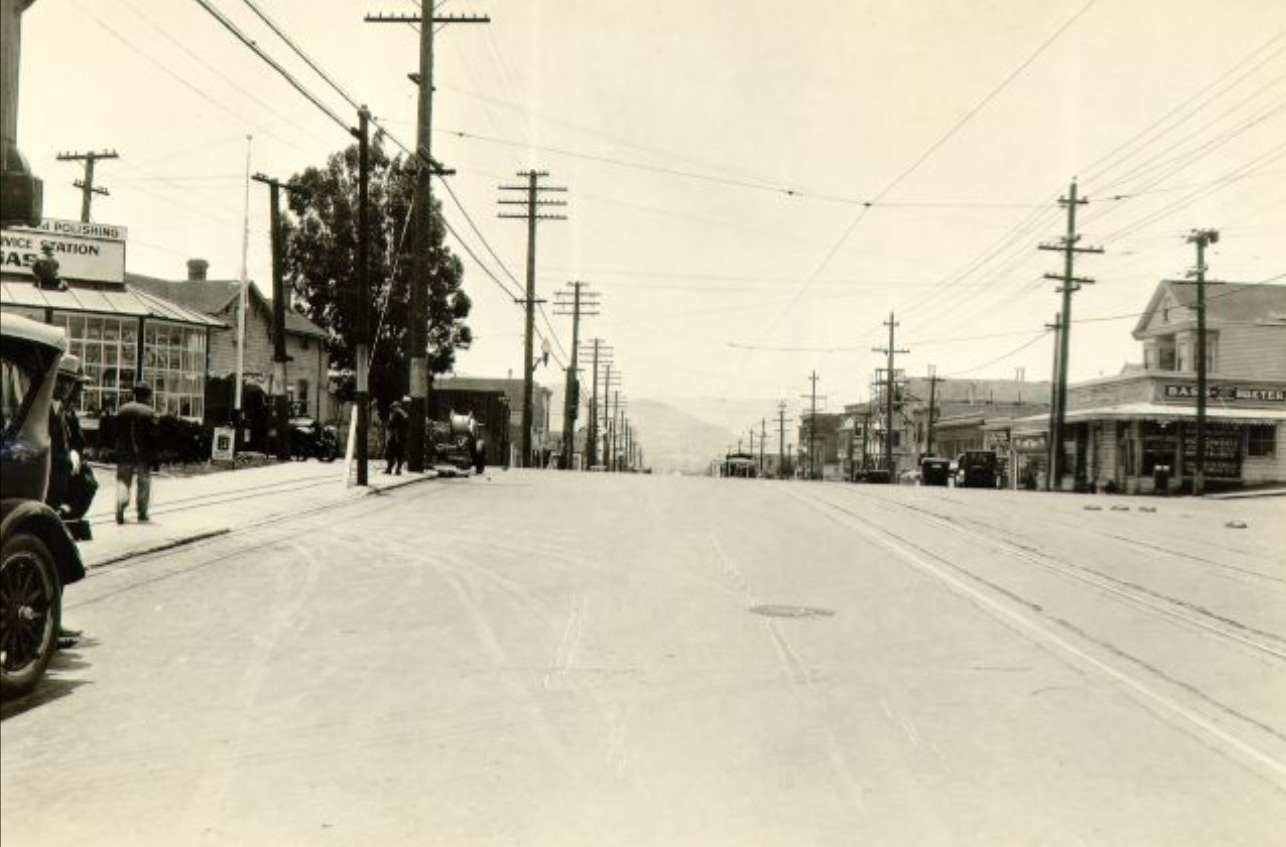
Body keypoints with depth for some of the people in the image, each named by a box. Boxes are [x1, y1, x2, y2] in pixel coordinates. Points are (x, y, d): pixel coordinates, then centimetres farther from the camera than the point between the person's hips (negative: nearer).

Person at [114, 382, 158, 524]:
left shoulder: (121, 410, 6)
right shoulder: (150, 413, -8)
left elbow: (116, 433, 7)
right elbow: (153, 436, -11)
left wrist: (117, 453, 12)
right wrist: (154, 458, -7)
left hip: (124, 453, 3)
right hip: (143, 454, -3)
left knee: (123, 480, 6)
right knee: (144, 481, 9)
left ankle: (121, 502, -20)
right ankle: (142, 511, 13)